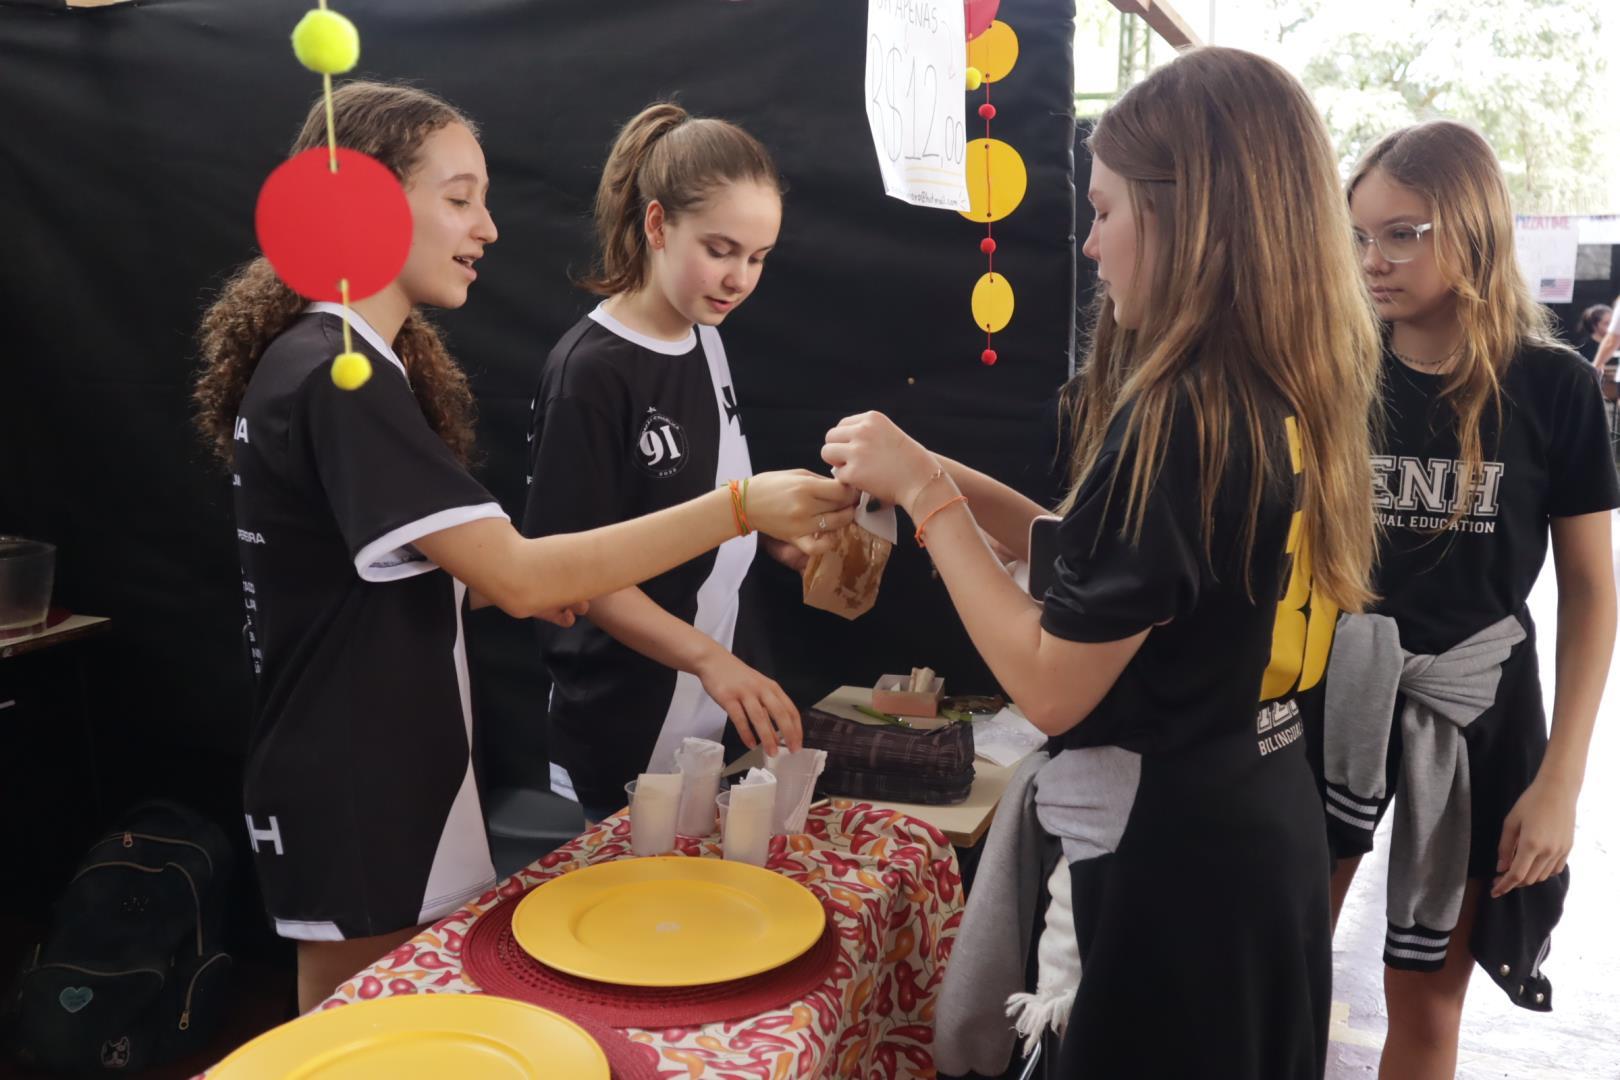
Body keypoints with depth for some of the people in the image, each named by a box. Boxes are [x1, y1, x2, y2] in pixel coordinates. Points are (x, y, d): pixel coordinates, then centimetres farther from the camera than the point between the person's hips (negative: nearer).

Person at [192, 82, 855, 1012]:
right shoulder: (337, 378, -22)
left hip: (387, 783, 10)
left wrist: (494, 585, 4)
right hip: (354, 804, -10)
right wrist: (741, 508, -29)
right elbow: (521, 572, -29)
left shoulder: (333, 363, 11)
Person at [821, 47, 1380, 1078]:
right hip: (1263, 824, 9)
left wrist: (926, 495, -16)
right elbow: (1119, 568, 9)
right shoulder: (1289, 396, 2)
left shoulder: (1181, 416, -25)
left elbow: (1051, 688, -22)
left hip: (1172, 852, -9)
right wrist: (953, 480, 4)